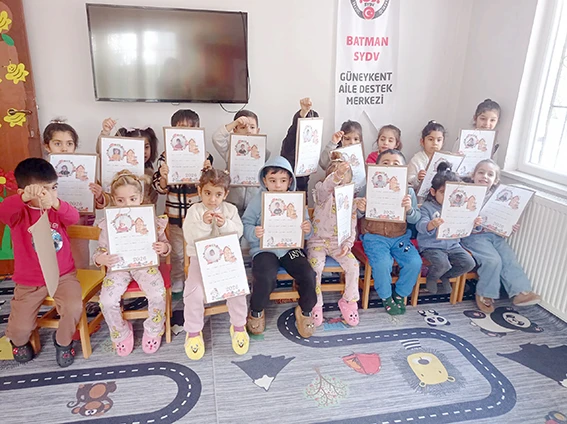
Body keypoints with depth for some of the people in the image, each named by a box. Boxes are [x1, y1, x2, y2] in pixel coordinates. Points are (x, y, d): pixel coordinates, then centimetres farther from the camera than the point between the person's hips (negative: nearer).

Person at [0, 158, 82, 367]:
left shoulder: (57, 209, -2)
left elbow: (74, 217, -25)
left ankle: (63, 341, 11)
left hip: (63, 275, 1)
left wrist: (56, 203, -47)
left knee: (74, 307, -22)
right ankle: (19, 341, 38)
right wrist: (25, 197, -52)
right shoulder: (19, 214, -8)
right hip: (30, 281, -1)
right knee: (21, 326, -3)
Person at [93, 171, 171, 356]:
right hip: (118, 266, 1)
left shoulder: (151, 220, -5)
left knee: (158, 294, -24)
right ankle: (122, 333, 13)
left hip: (145, 264, -1)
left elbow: (164, 244, 4)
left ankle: (153, 331, 9)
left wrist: (164, 248, -22)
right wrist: (99, 259, -21)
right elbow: (100, 250, 4)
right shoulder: (109, 224, -3)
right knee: (107, 301, -20)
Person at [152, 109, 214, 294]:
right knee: (176, 251, 18)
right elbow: (160, 188, -1)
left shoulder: (204, 156, -6)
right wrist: (163, 177, -23)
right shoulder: (166, 156, -3)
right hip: (174, 213, 1)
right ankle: (177, 281, 38)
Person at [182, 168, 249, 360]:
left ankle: (238, 326, 6)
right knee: (194, 292, -21)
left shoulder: (230, 210, 3)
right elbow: (190, 238, -12)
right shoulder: (194, 211, -2)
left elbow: (237, 233, -5)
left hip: (226, 257, 1)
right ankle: (193, 331, 5)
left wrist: (224, 224, -22)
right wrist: (203, 223, -26)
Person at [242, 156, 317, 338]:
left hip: (290, 247, 2)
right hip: (264, 248, -2)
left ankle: (305, 311, 13)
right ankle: (256, 312, 7)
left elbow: (305, 231, 6)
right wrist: (253, 232, -26)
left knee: (308, 275, -19)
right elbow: (245, 224, -4)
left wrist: (308, 230, -18)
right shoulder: (258, 200, -2)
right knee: (264, 278, -28)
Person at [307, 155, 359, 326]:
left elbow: (352, 228, 7)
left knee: (353, 265, -18)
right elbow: (325, 188, -37)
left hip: (338, 242, 3)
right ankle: (316, 304, -7)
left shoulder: (349, 201, 4)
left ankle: (349, 301, 5)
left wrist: (347, 244, -11)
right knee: (315, 266, -27)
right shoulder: (323, 195, -9)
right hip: (318, 240, -3)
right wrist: (337, 174, -57)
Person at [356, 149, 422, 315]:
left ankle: (400, 294, 11)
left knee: (415, 262, -17)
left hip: (400, 236, 3)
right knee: (382, 264, -26)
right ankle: (386, 297, 5)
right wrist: (360, 209, -25)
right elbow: (358, 215, -1)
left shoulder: (408, 191, 4)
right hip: (374, 237, -3)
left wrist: (409, 209, -22)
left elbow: (415, 219, 1)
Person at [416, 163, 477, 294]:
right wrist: (432, 224, -48)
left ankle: (445, 276, 16)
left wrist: (473, 223, -12)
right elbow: (420, 226, -25)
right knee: (443, 264, -29)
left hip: (452, 244, 6)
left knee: (469, 263, -11)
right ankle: (431, 277, 7)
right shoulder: (427, 207, -10)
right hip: (431, 246, -6)